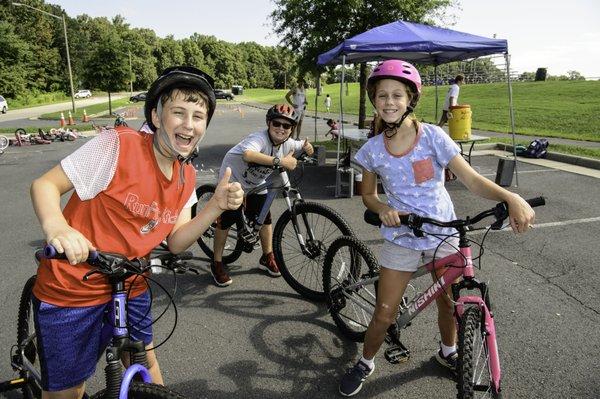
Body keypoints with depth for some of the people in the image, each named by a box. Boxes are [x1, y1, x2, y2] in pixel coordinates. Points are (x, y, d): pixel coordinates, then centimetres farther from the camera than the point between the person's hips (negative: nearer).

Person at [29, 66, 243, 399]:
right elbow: (45, 185, -16)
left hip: (129, 289, 5)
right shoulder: (117, 145, -21)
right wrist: (56, 226, -38)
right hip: (72, 291, -5)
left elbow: (176, 242, -1)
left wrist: (217, 206, -16)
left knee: (144, 362, 21)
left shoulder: (187, 176, -1)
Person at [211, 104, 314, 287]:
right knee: (226, 220, -4)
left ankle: (267, 258, 26)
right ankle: (217, 264, 12)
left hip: (256, 184, 6)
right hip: (233, 180, -6)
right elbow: (248, 155, -57)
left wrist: (307, 147, -18)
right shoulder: (260, 138, -35)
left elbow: (302, 146, 8)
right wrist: (280, 161, -58)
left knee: (265, 219, 5)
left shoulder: (287, 143, -13)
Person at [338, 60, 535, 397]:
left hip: (443, 234, 0)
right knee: (384, 315, 3)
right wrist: (383, 209, -19)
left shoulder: (433, 136, -14)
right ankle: (365, 363, 31)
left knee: (449, 301, 16)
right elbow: (368, 194, 4)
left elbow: (473, 180, -16)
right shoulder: (372, 149, -9)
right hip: (401, 236, 0)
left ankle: (448, 353, 47)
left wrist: (511, 198, -34)